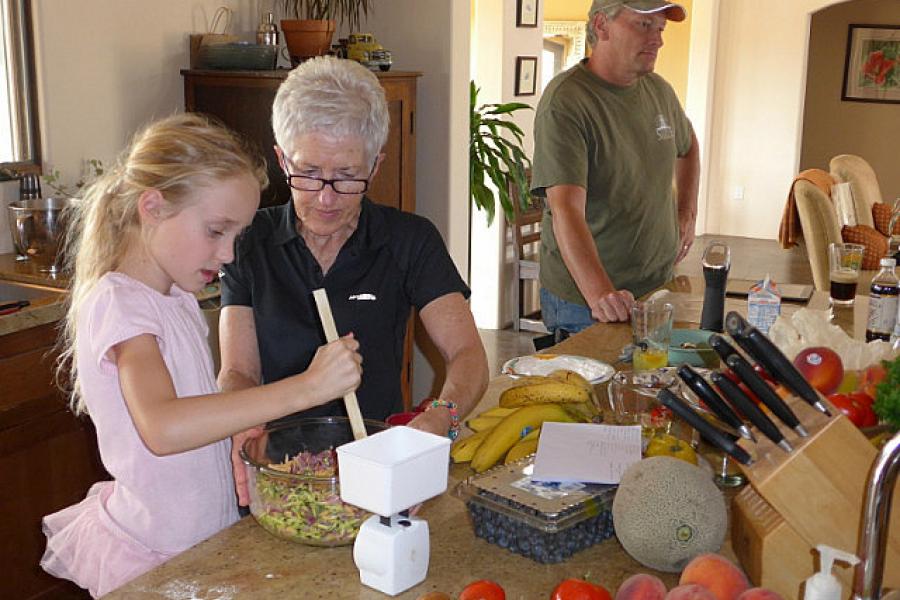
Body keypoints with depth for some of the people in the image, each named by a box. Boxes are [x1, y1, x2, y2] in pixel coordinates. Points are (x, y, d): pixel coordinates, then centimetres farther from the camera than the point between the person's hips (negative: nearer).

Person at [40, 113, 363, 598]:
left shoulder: (176, 297, 7)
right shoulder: (117, 304, -22)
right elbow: (163, 428, -39)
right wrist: (305, 388, -43)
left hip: (205, 531, 8)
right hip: (152, 557, -8)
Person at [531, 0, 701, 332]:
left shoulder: (659, 90, 5)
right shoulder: (565, 102, -19)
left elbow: (687, 146, 28)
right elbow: (566, 210, -30)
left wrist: (687, 212, 14)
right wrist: (599, 294, -42)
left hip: (658, 288, 7)